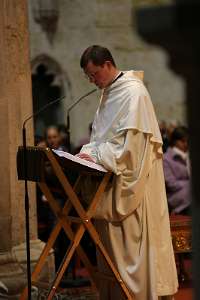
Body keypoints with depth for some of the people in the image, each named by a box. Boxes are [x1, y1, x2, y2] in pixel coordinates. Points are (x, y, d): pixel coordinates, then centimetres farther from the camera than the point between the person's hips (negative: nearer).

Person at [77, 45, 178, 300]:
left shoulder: (133, 92, -13)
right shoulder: (108, 94, 16)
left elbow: (131, 140, -19)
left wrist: (97, 156, -18)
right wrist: (88, 153, 3)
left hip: (132, 181, -9)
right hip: (112, 181, 9)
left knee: (134, 241, -6)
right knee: (113, 243, 9)